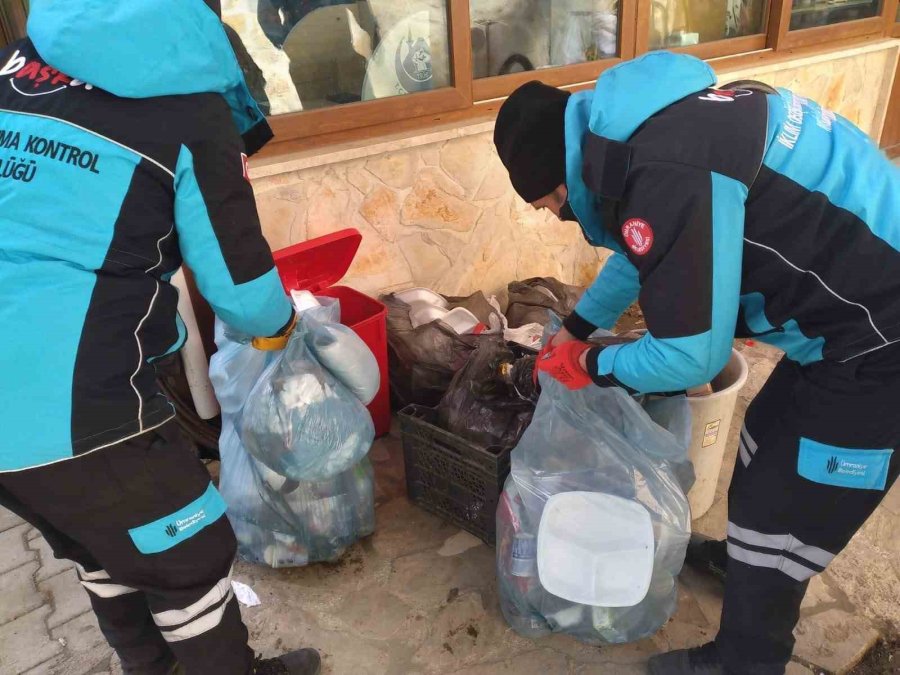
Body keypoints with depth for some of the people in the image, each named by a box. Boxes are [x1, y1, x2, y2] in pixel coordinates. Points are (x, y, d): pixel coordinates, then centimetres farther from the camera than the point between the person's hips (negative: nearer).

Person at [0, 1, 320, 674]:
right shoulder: (191, 110, -7)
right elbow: (238, 285, -4)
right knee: (190, 556, 15)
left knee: (100, 547, 28)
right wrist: (280, 324, 18)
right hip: (69, 406, -8)